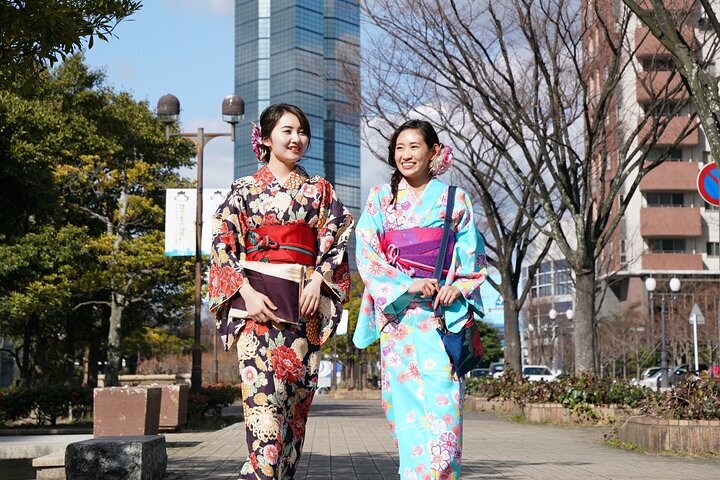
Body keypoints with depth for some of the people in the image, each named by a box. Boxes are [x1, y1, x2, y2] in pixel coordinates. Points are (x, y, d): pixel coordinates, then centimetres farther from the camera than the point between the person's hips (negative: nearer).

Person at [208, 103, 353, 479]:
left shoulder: (320, 190, 16)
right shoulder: (244, 189, 9)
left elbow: (336, 240, 9)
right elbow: (222, 245, 2)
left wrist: (318, 281, -8)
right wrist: (247, 292, -11)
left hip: (304, 305, 3)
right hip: (257, 303, -3)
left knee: (296, 397, 2)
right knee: (264, 397, -14)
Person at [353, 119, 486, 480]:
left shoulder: (454, 200, 11)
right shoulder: (380, 198, 11)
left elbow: (472, 256, 10)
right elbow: (366, 254, 2)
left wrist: (458, 288, -9)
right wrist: (407, 284, -11)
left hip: (442, 313, -1)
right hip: (396, 312, 1)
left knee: (441, 398, -12)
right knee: (405, 397, -2)